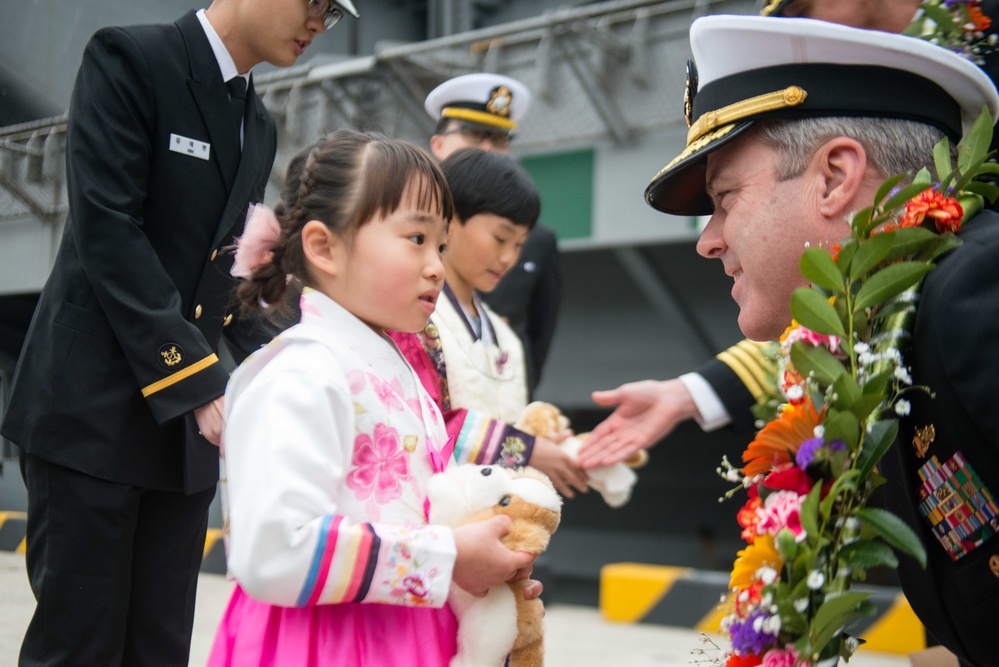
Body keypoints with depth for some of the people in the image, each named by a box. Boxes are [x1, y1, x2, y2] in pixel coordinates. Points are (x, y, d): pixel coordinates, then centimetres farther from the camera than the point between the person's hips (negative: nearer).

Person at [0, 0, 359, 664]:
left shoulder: (260, 127, 16)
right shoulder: (128, 60, -6)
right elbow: (107, 230, -16)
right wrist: (202, 383, -20)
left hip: (187, 426, 7)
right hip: (95, 409, -7)